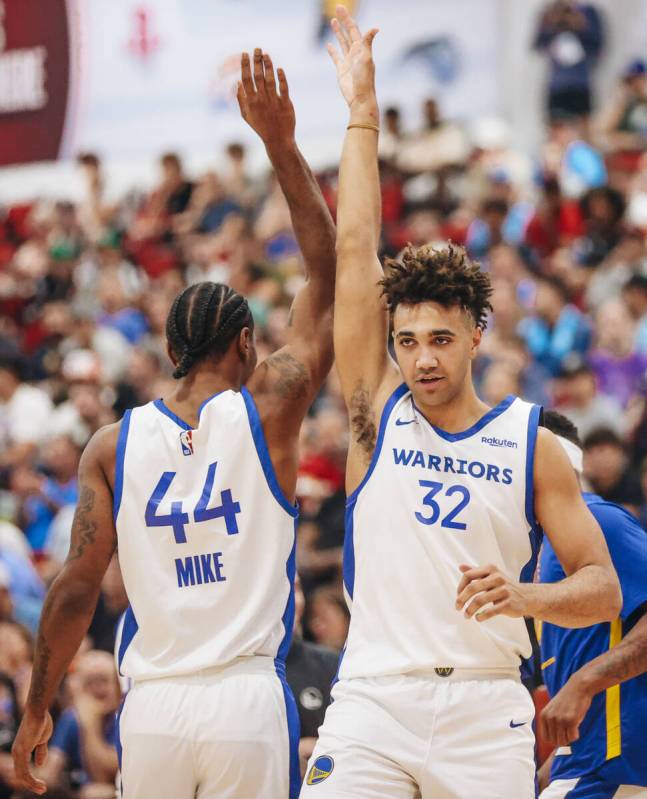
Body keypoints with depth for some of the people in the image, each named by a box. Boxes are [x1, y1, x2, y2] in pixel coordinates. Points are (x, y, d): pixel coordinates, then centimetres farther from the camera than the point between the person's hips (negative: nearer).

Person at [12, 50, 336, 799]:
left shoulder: (112, 446, 3)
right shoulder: (268, 409, -1)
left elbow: (76, 587, 0)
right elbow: (327, 279, 6)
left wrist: (36, 711, 9)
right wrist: (282, 146, 6)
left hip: (154, 705, 2)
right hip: (248, 704, -2)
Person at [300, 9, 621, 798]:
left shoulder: (531, 442, 7)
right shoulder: (378, 412, 7)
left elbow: (603, 588, 6)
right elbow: (353, 250, 6)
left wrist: (524, 596, -15)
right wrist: (362, 113, 7)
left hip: (487, 709, 0)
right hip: (374, 697, 0)